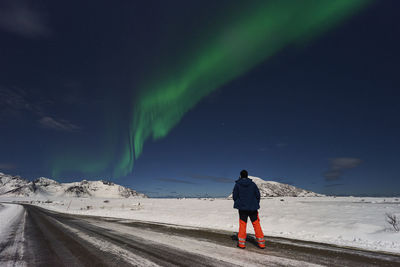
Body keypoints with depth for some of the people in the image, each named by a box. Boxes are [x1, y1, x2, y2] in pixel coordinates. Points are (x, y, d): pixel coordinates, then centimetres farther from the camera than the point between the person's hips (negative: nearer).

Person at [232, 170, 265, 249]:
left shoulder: (237, 184, -4)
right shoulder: (252, 184, 1)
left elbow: (234, 196, -3)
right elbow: (258, 195, 2)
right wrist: (256, 204, 14)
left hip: (242, 207, -1)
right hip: (253, 208, 1)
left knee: (242, 224, 7)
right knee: (256, 224, 9)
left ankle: (241, 243, 9)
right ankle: (261, 242, 12)